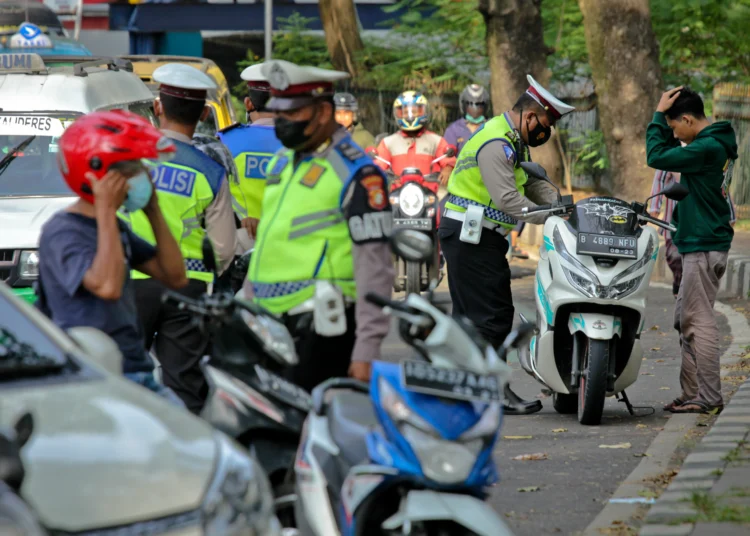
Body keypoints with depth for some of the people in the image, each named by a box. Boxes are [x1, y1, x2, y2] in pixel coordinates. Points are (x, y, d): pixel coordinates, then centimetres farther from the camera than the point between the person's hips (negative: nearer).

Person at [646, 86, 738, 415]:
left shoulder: (707, 148, -18)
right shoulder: (717, 144, 13)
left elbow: (657, 157, -18)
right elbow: (671, 152, 27)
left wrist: (658, 115, -8)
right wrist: (662, 118, 13)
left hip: (703, 248, -10)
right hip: (701, 243, 10)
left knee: (698, 322, -9)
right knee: (685, 322, 13)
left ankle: (709, 398, -8)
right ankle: (692, 393, 16)